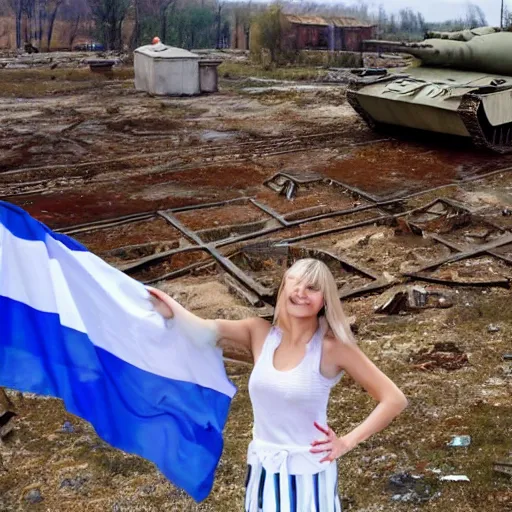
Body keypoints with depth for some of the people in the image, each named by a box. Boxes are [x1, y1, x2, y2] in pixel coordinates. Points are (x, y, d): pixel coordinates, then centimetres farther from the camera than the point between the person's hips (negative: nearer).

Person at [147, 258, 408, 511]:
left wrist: (347, 442, -14)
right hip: (263, 470, 3)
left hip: (308, 473, -3)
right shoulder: (260, 333, -4)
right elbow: (206, 329, -22)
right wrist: (170, 307, -39)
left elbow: (395, 400, -12)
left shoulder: (333, 347, -14)